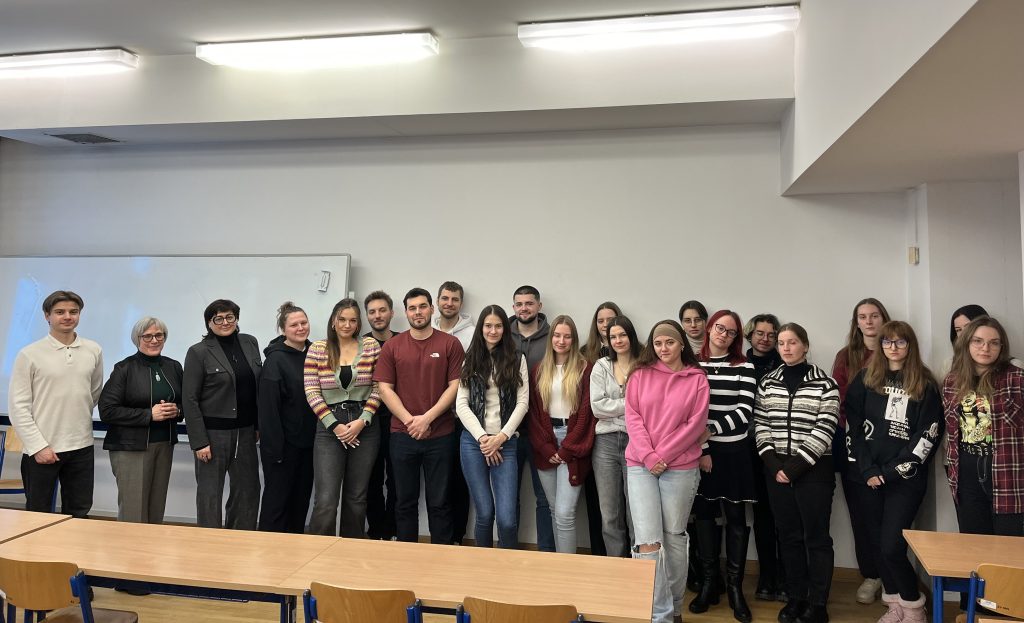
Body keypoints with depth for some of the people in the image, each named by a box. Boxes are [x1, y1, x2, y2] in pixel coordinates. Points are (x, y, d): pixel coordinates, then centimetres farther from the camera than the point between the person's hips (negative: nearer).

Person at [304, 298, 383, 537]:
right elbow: (312, 392, -2)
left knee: (357, 498, 10)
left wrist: (363, 420, -8)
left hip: (365, 428, 1)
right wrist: (335, 425, -9)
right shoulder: (317, 349, 2)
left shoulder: (371, 346, 4)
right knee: (326, 501, -8)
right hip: (329, 428, -1)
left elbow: (379, 388, 2)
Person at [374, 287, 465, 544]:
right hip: (402, 435, 2)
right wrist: (409, 420, -9)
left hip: (440, 435, -1)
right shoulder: (392, 345, 5)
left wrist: (427, 418, -12)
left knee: (439, 502, 7)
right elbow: (385, 388, 2)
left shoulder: (450, 344, 0)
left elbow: (455, 386, -4)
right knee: (406, 501, 11)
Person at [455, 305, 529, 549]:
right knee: (484, 514, 2)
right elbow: (461, 405, 4)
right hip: (473, 441, 1)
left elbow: (522, 403, 1)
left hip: (506, 443, -1)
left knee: (507, 518, -9)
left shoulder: (517, 360, 7)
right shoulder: (471, 361, 10)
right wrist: (482, 437, -7)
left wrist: (501, 437, -9)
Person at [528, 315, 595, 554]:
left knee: (564, 513, -9)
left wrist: (566, 450, -11)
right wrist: (547, 448, -5)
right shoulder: (540, 370, 9)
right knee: (555, 511, 11)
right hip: (545, 447, 4)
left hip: (572, 445, -4)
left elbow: (586, 412, -7)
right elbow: (534, 411, 6)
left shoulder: (584, 369, -2)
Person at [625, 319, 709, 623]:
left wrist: (664, 456, -11)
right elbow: (633, 418, 1)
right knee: (648, 541, -5)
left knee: (675, 536, 10)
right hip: (641, 465, 1)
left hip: (680, 467, -1)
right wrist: (648, 456, -12)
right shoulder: (640, 375, 6)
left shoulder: (697, 378, 3)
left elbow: (696, 423, -4)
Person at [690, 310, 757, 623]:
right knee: (704, 515, 8)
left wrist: (711, 430, -14)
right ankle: (709, 582, 20)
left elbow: (744, 412, -7)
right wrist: (701, 448, -9)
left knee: (736, 518, 4)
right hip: (699, 450, 1)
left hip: (734, 451, -1)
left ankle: (735, 586, 15)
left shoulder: (744, 368, 1)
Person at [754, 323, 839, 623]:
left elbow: (825, 430, -11)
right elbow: (760, 424, 6)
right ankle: (795, 598, 23)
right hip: (776, 470, 4)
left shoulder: (824, 382, -5)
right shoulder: (767, 382, 7)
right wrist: (772, 463, -7)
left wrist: (796, 467, -14)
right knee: (789, 535, 11)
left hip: (813, 470, -3)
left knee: (816, 536, 3)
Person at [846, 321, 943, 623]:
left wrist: (892, 471, -10)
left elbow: (927, 436, -5)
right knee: (878, 543, 8)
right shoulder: (865, 379, 6)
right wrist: (868, 470, -7)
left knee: (892, 547, -9)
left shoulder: (925, 385, 0)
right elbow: (853, 426, 2)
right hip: (869, 476, 3)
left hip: (906, 478, -3)